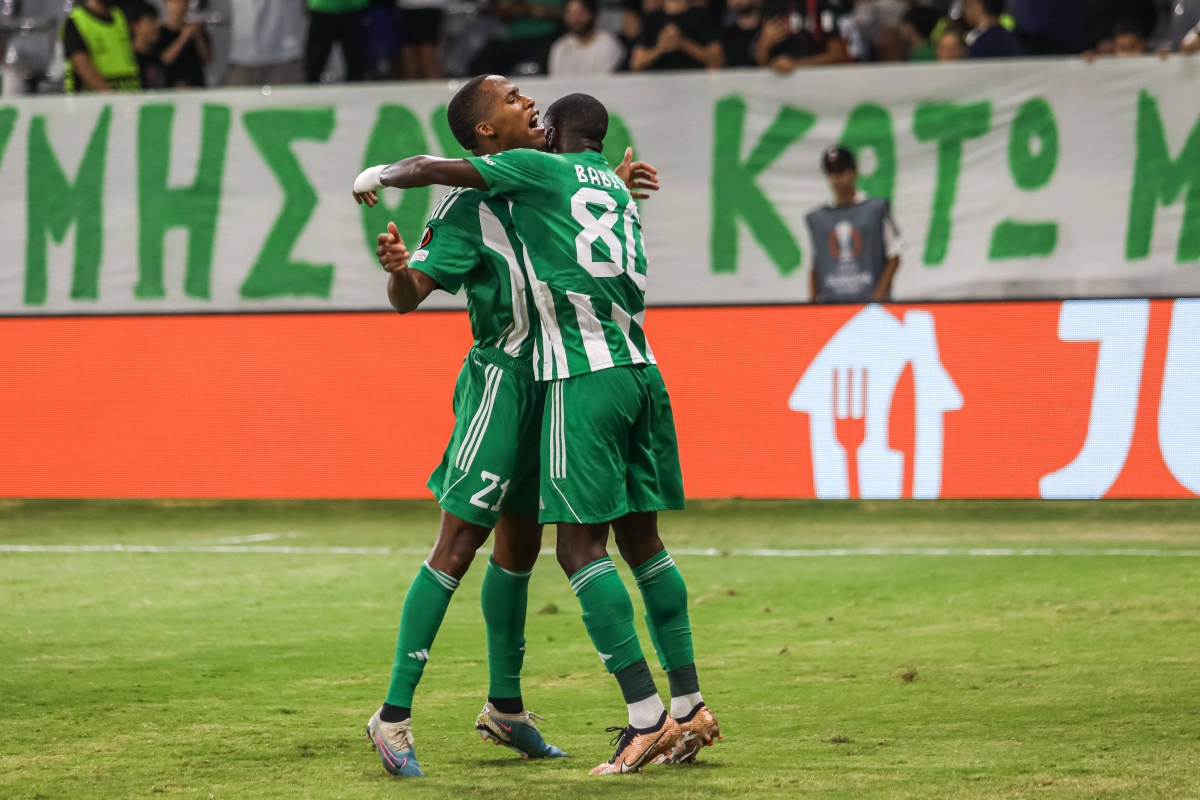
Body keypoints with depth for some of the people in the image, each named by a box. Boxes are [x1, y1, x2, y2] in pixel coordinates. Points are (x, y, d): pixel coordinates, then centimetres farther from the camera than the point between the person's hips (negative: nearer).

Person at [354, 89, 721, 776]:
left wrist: (375, 177, 24)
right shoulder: (620, 190, 22)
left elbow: (428, 170, 4)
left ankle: (647, 715, -14)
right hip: (642, 371, 7)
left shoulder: (540, 170, 2)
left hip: (584, 378, -7)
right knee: (642, 540, 13)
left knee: (582, 546, -6)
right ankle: (690, 707, 13)